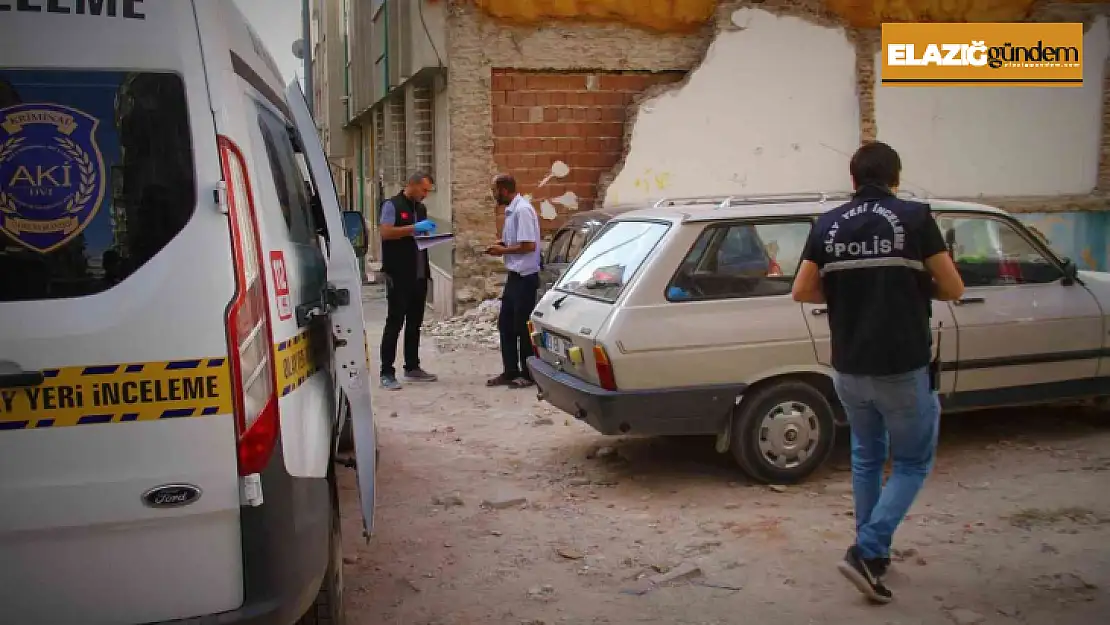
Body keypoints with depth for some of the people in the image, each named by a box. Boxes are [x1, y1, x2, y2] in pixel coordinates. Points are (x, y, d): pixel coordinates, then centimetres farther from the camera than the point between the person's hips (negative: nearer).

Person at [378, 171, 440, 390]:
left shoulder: (421, 208, 18)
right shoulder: (392, 205, -5)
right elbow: (386, 232, -17)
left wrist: (429, 233, 4)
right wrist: (414, 228, -20)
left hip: (419, 274, 7)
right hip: (398, 274, -7)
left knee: (415, 322, 12)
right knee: (395, 322, -6)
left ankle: (412, 368, 21)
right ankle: (387, 373, -3)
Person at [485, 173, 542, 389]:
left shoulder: (522, 210, -18)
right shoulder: (511, 210, 11)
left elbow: (529, 245, -24)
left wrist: (503, 250, -13)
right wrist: (501, 245, 4)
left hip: (525, 277, -10)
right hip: (514, 276, 10)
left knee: (523, 327, -1)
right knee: (505, 324, 13)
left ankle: (528, 374, 11)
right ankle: (510, 372, 21)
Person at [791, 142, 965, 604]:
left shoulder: (828, 225, 3)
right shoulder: (915, 217, -7)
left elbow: (802, 291, 4)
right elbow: (953, 289, -4)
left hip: (848, 368, 4)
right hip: (904, 368, -4)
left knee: (866, 457, 23)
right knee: (912, 463, 11)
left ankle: (873, 553, 30)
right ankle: (866, 552, -2)